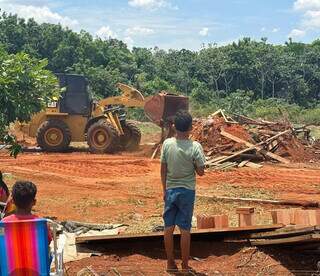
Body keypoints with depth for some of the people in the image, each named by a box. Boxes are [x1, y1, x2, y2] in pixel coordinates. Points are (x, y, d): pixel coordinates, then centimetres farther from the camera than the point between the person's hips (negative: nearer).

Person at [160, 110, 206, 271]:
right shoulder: (195, 147, -14)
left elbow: (163, 169, -1)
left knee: (169, 227, 10)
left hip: (170, 190, 2)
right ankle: (185, 265, 13)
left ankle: (170, 263, 19)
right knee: (185, 229, 5)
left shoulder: (167, 144, -7)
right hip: (187, 191, -2)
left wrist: (165, 190, 9)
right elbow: (201, 172, -9)